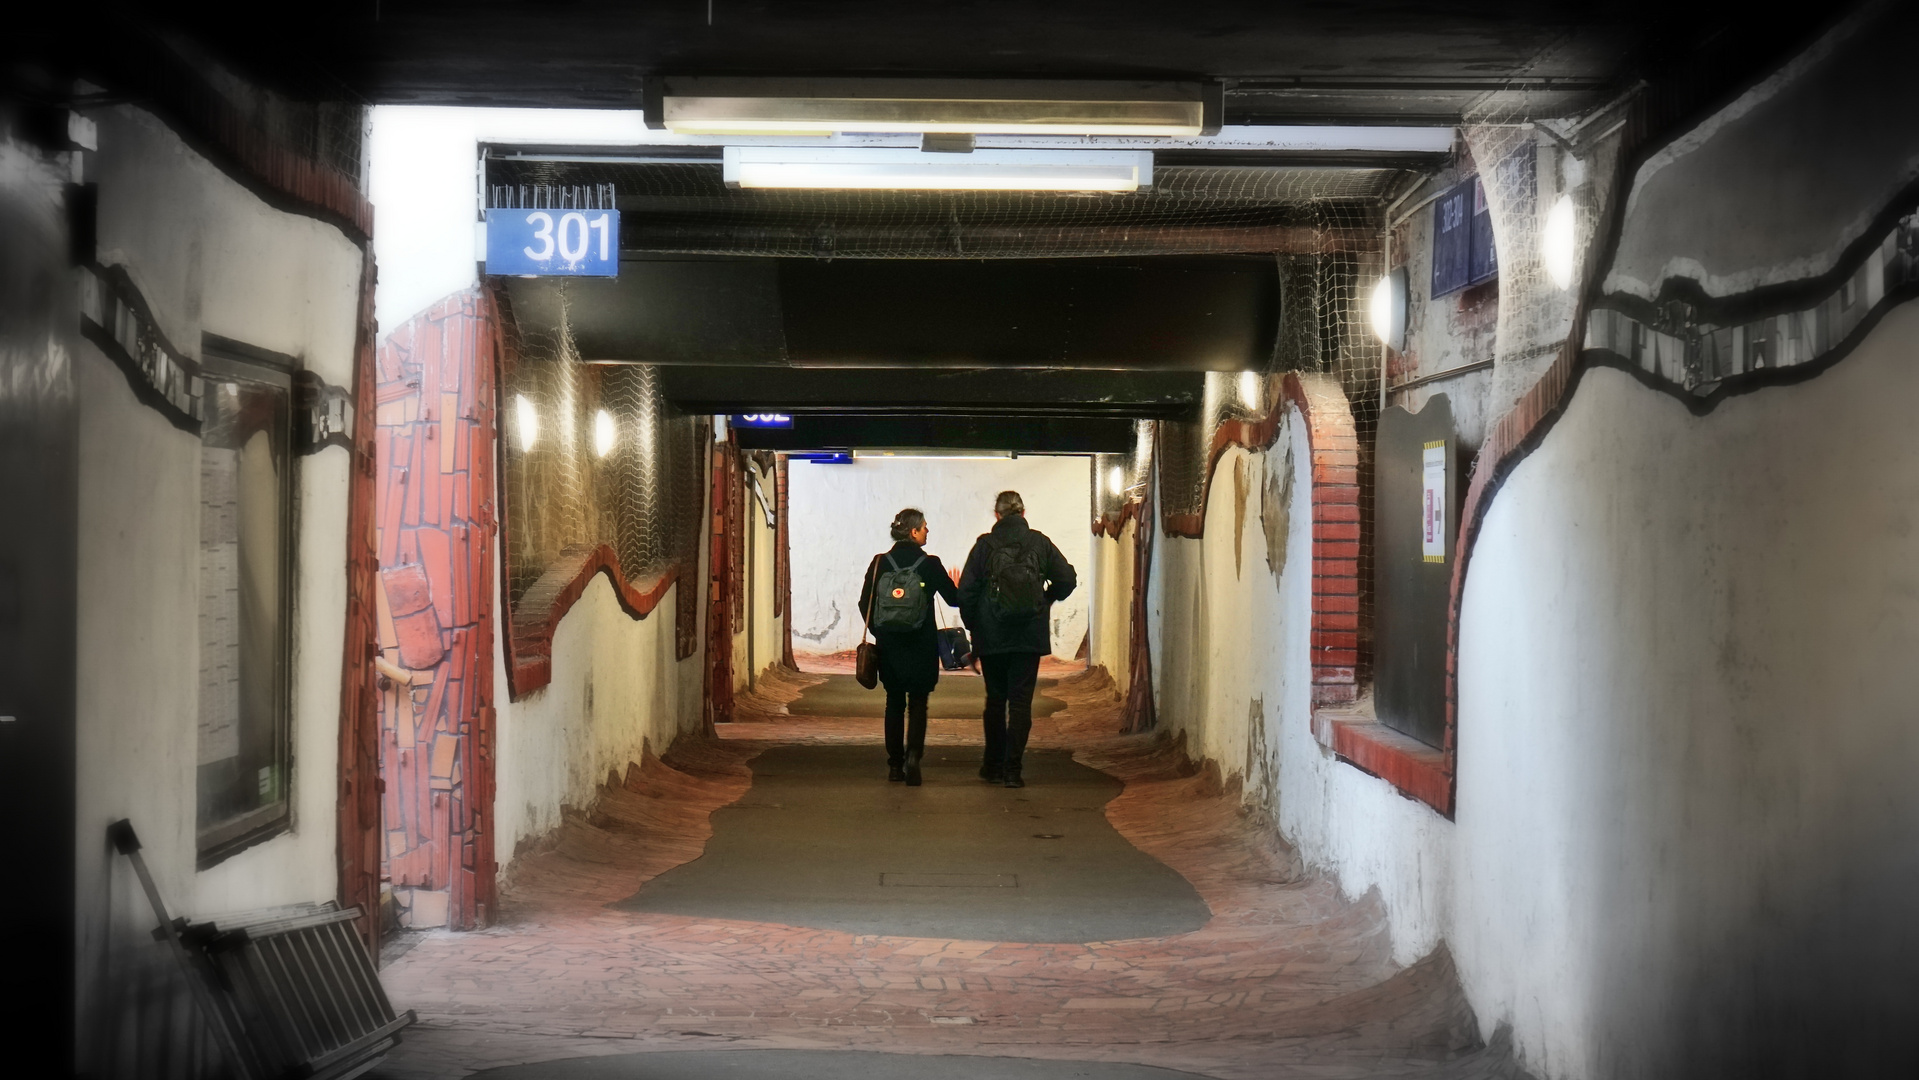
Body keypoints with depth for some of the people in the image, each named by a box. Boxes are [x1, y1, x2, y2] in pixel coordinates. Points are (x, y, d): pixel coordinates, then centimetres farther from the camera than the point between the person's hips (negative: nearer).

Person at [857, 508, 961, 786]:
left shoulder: (880, 563, -1)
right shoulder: (930, 564, -8)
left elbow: (865, 604, 2)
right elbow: (953, 599, 0)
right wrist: (957, 587, 23)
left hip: (889, 645, 2)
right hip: (921, 647, -2)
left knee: (894, 703, 13)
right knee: (918, 703, 5)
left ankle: (894, 764, 14)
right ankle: (913, 755, -16)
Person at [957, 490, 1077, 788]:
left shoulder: (985, 545, -4)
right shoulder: (1039, 543, 0)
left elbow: (966, 592, -7)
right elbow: (1067, 579, -1)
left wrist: (974, 626, 6)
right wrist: (1047, 600, 16)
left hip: (991, 637, 0)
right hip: (1030, 636, 0)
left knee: (995, 699, 14)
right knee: (1021, 701, 2)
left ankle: (993, 766, 19)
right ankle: (1012, 769, -4)